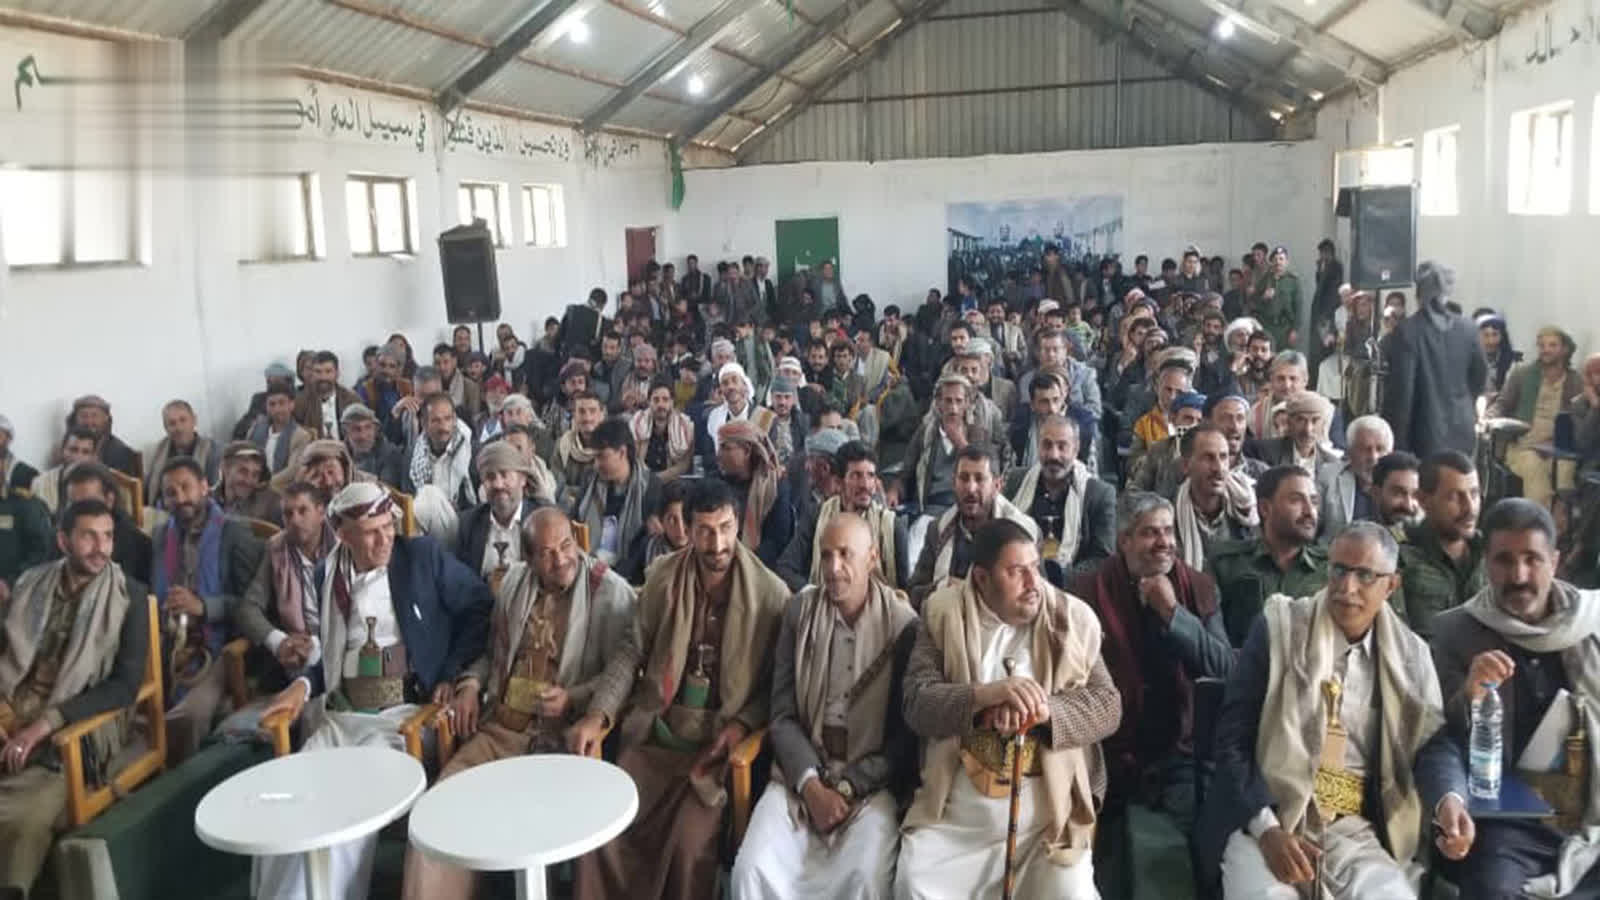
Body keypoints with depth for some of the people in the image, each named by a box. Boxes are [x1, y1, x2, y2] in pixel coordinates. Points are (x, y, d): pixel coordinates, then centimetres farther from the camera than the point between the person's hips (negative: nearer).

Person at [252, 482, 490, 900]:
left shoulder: (424, 556, 0)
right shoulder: (328, 573, 12)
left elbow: (480, 608, 1)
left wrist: (453, 675, -5)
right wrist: (303, 686, 1)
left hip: (408, 710, -4)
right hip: (343, 714, 5)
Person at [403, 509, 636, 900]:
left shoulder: (611, 593, -7)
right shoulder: (514, 581, 12)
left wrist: (574, 699, -21)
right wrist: (471, 683, 5)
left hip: (561, 736, -5)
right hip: (498, 728, 5)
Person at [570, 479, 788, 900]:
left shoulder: (771, 593, -7)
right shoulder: (661, 576, 2)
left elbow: (779, 682, 0)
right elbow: (632, 651, 4)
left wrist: (742, 725, -15)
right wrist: (598, 715, -9)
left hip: (721, 742, -3)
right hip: (655, 731, 3)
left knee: (690, 844, -21)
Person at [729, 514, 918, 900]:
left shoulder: (904, 624, -4)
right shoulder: (800, 611, 3)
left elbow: (907, 732, -3)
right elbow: (783, 714, 2)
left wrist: (847, 789, -11)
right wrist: (812, 786, -12)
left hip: (872, 781, -2)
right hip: (802, 771, 2)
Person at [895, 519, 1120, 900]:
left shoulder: (1073, 619, 2)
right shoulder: (943, 615, 0)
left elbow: (1109, 706, -2)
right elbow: (917, 704, -8)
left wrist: (1041, 709, -19)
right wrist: (986, 694, -25)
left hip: (1050, 813, 1)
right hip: (953, 815, 0)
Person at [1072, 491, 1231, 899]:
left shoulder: (1199, 587, 1)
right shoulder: (1087, 590, -6)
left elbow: (1226, 668, -9)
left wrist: (1174, 613, -19)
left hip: (1181, 754, 2)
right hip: (1113, 759, -1)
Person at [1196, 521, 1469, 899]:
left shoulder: (1410, 655, 9)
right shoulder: (1278, 628, -1)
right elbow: (1234, 735, -4)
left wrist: (1448, 799, -18)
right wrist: (1265, 827, -15)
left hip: (1355, 829, 3)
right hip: (1264, 817, -3)